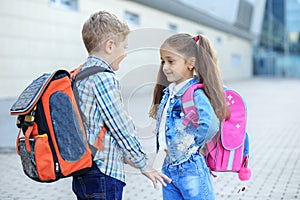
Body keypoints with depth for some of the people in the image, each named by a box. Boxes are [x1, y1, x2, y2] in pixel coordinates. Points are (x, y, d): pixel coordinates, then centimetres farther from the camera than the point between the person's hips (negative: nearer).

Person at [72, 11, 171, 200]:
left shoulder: (80, 75, 12)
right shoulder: (105, 78, -16)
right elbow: (122, 127, -14)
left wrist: (122, 155, 22)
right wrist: (144, 165, -2)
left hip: (82, 174, 10)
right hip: (103, 174, -10)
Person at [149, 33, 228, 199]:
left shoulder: (196, 95, -18)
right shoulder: (168, 92, 9)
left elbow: (209, 125, -31)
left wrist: (185, 146, -18)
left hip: (191, 170, -8)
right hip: (168, 168, 9)